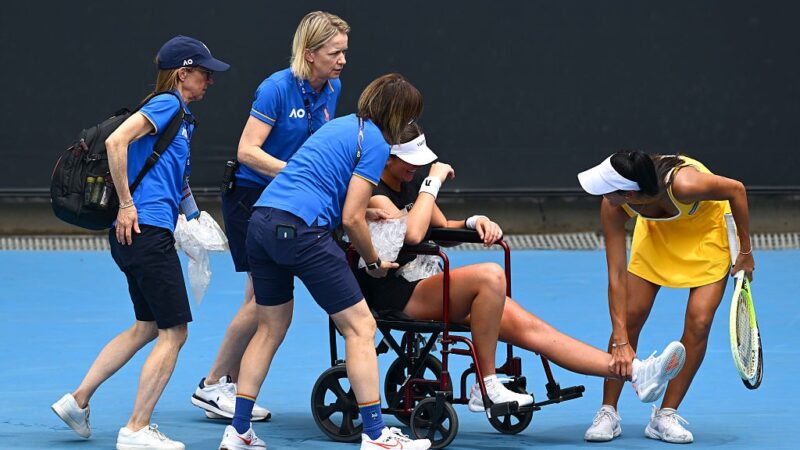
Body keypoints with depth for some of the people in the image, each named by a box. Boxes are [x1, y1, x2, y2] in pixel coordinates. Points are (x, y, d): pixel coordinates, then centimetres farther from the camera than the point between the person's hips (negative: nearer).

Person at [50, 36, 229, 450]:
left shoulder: (181, 116, 20)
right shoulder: (166, 104, -9)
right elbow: (116, 141, -22)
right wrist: (127, 204, -19)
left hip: (141, 234, 10)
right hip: (147, 230, -10)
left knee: (147, 328, 19)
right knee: (173, 331, -5)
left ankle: (77, 400, 22)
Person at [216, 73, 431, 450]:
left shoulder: (341, 124, 22)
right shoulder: (375, 143, -2)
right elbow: (351, 219, -6)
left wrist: (368, 201, 47)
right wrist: (374, 263, 9)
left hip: (262, 220, 9)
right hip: (301, 230, -8)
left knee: (270, 328, 19)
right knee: (359, 326, 1)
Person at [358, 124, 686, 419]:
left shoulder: (411, 185, 17)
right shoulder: (373, 195, -11)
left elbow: (443, 230, 29)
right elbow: (412, 234, -28)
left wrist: (475, 223, 7)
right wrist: (434, 182, -17)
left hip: (429, 288, 9)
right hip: (399, 296, -9)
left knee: (529, 327, -4)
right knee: (490, 275, -33)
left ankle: (637, 374, -11)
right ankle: (485, 387, -23)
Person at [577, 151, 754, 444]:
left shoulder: (682, 183, -43)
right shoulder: (613, 207, -31)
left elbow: (736, 190, -24)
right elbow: (616, 276, -26)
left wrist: (745, 251, -15)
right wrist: (621, 341, -31)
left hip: (708, 230, -3)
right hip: (656, 229, 3)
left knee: (698, 323, -14)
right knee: (629, 316, -7)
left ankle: (665, 417, -2)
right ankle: (608, 413, 5)